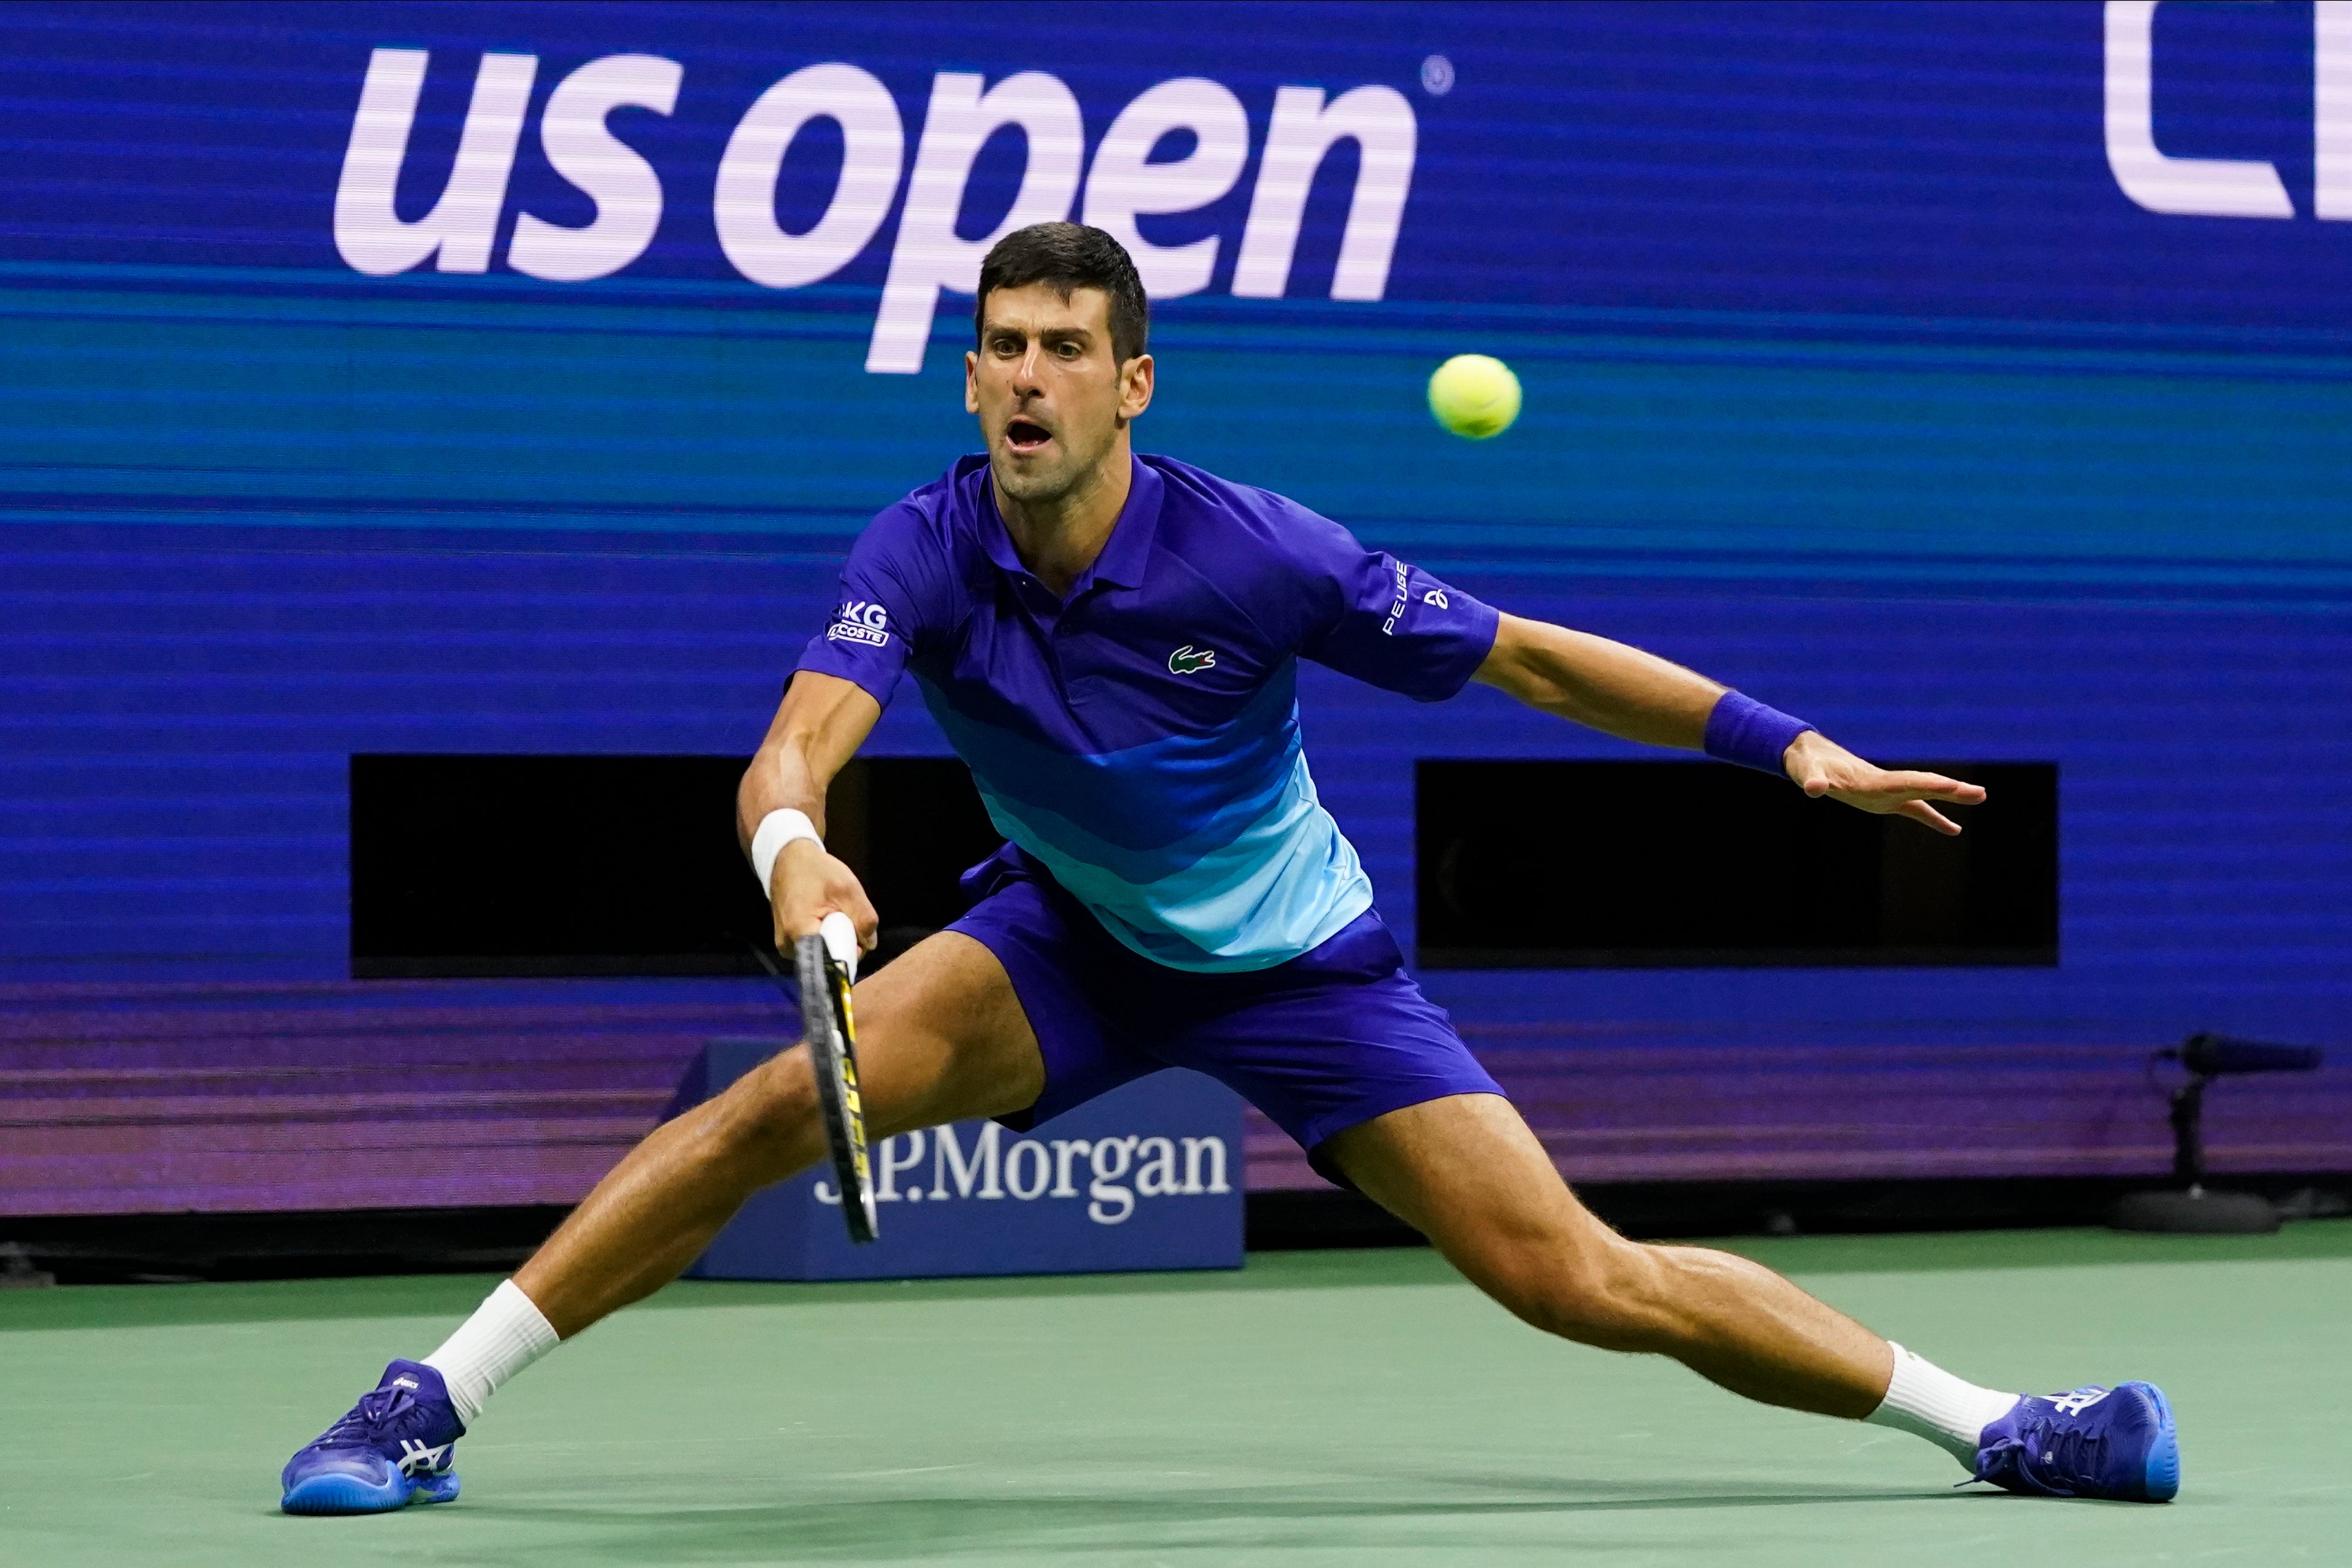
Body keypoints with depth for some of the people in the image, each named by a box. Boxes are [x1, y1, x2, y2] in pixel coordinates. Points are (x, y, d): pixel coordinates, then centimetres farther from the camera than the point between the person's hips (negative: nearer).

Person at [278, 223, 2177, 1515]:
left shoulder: (1254, 556, -25)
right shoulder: (923, 554, -20)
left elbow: (1532, 659, -15)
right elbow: (796, 745, -34)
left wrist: (1785, 744, -19)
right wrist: (793, 848, -58)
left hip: (1296, 959, -2)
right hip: (1071, 940, 2)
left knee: (1583, 1280, -12)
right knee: (788, 1100, -22)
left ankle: (1985, 1420, 1)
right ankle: (432, 1407, -15)